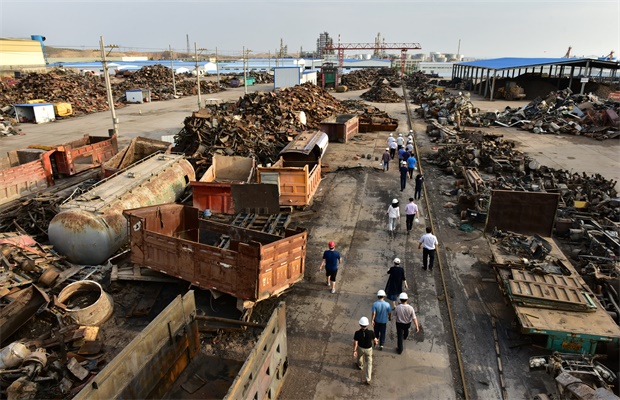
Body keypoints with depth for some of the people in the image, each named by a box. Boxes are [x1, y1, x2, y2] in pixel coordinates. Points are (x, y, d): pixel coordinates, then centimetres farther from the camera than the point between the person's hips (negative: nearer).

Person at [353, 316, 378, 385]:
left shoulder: (357, 333, -31)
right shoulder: (371, 333, -31)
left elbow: (355, 343, -21)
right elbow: (375, 340, -12)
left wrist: (354, 351, -6)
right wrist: (376, 341, 12)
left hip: (360, 348, 1)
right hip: (369, 349, -1)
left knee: (359, 356, 34)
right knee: (369, 364, 17)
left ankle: (360, 366, 63)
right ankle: (368, 379, 16)